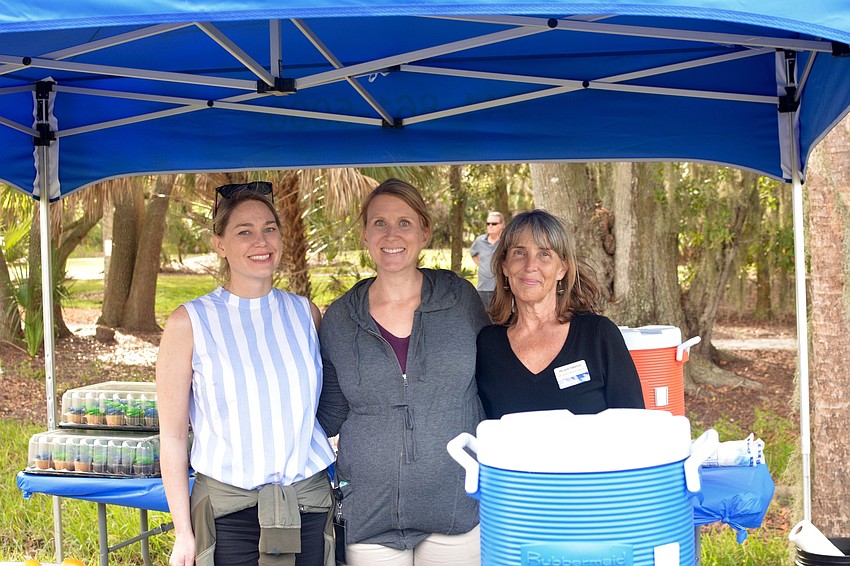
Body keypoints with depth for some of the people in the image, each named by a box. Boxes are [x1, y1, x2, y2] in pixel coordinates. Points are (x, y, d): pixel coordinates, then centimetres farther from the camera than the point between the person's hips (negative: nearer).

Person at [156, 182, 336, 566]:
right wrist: (183, 533, -4)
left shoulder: (305, 313, 6)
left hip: (310, 506, 3)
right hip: (228, 513, -3)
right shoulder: (189, 323, -5)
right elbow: (172, 437, -3)